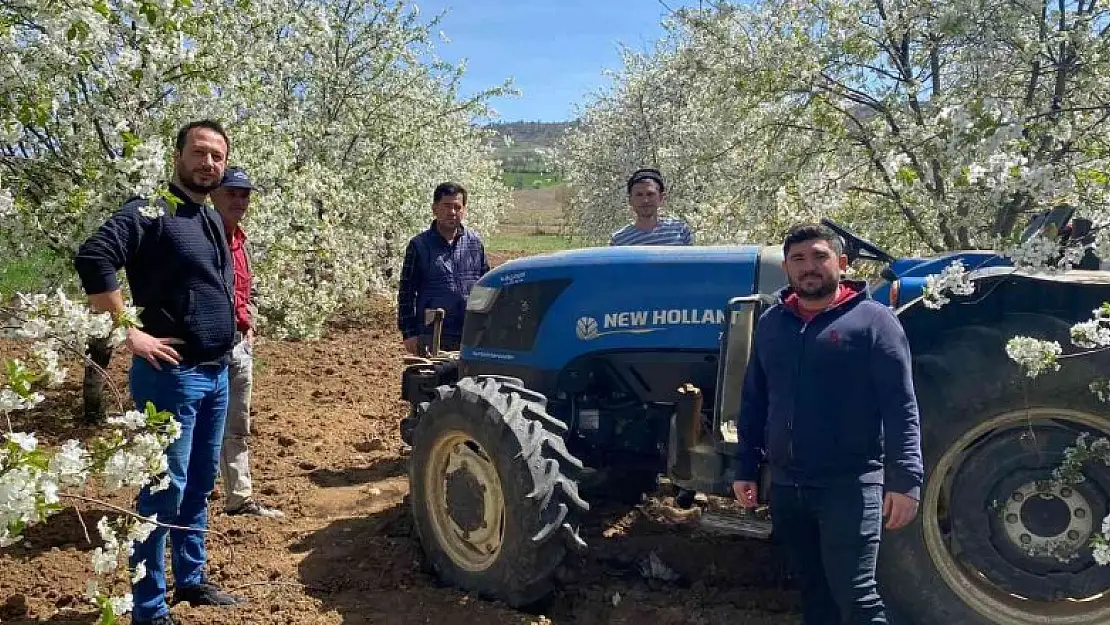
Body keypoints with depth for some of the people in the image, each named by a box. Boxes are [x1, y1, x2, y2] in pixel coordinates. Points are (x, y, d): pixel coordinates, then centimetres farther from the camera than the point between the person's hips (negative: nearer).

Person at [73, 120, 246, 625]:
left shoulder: (213, 220, 14)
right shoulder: (150, 211, -12)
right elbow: (91, 260, -26)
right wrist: (131, 333, -24)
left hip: (217, 373, 8)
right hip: (172, 373, -8)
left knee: (199, 483, 17)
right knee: (165, 489, -2)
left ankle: (191, 580, 32)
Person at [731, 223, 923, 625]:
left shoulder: (872, 319, -4)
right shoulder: (771, 323, 11)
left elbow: (900, 405, -9)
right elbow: (753, 403, 14)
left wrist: (905, 478, -16)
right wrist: (745, 468, 10)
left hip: (849, 483, -5)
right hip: (786, 485, 5)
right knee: (814, 591, 17)